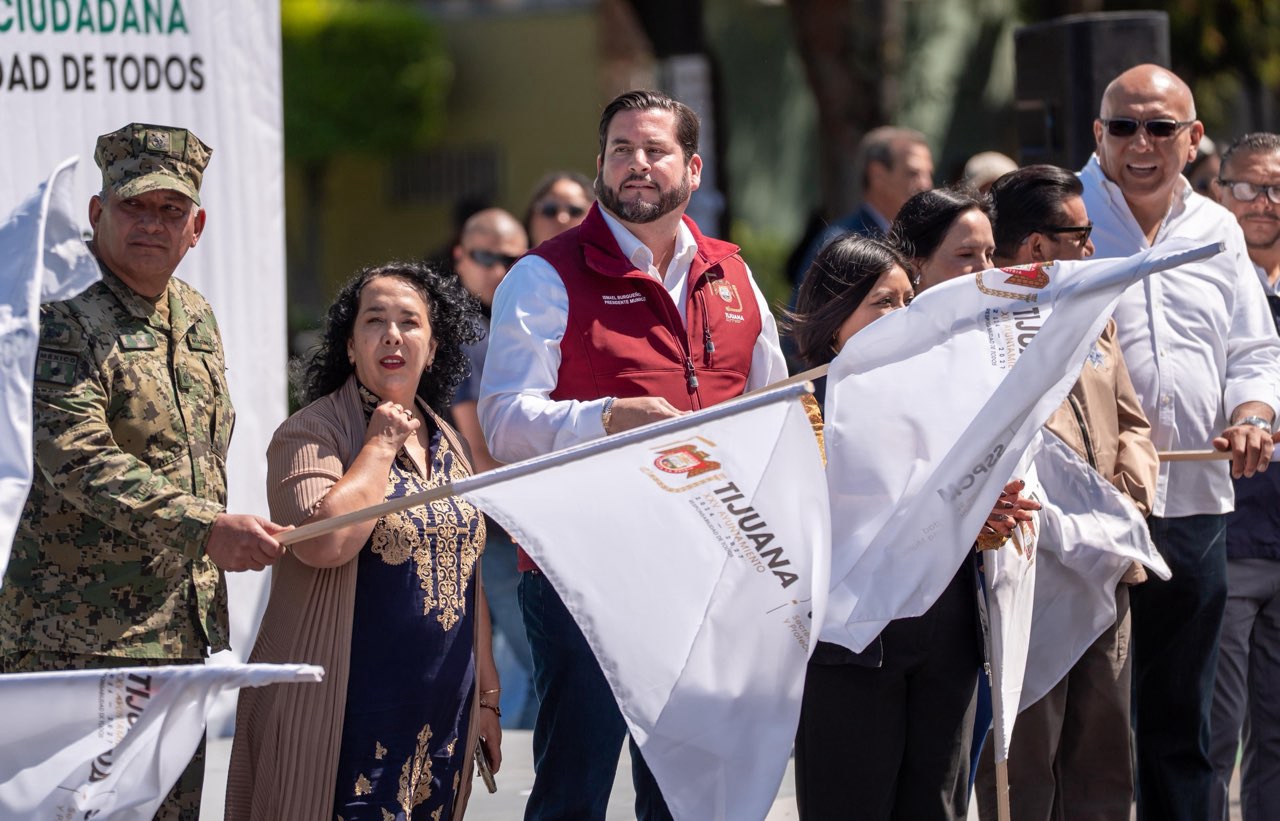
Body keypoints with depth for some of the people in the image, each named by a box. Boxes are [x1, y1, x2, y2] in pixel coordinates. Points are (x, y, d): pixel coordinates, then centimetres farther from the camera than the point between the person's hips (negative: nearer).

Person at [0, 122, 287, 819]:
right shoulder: (60, 319, -9)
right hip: (77, 640, -8)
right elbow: (78, 461, -22)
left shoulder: (197, 318, 17)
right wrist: (206, 527, -30)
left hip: (180, 632, 8)